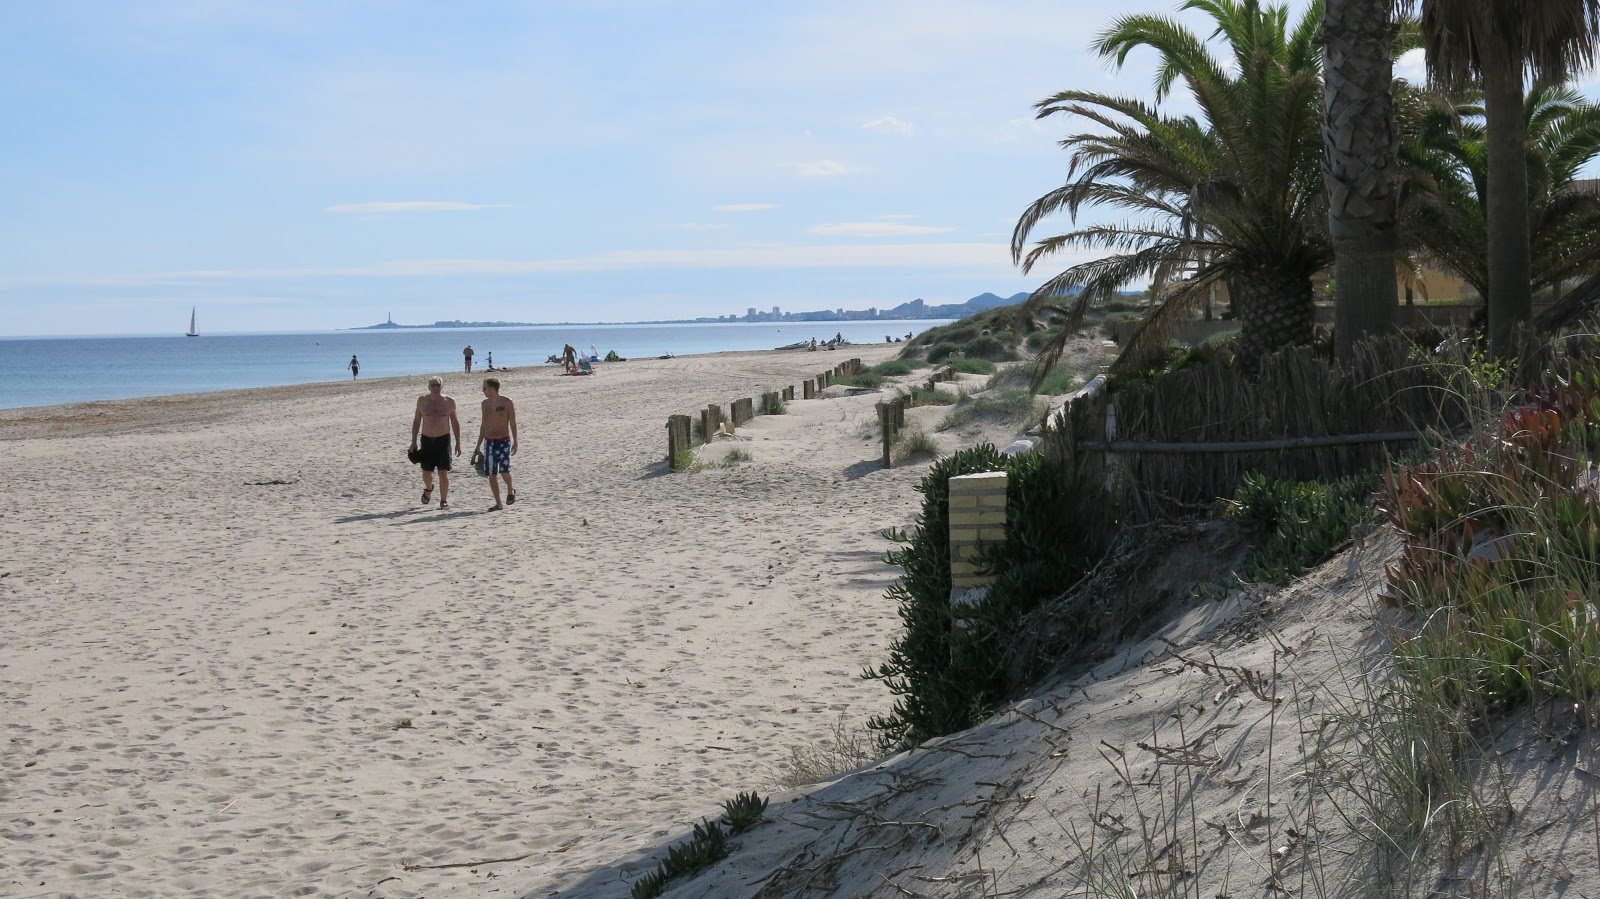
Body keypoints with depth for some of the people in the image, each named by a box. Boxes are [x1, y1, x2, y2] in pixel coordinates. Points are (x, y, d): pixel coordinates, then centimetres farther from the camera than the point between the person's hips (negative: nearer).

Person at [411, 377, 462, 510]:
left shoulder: (449, 401, 0)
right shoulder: (422, 400, 3)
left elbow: (455, 422, 7)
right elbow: (416, 421, 9)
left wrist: (458, 442, 4)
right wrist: (413, 441, 4)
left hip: (443, 440, -1)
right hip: (427, 440, 1)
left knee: (443, 473, -5)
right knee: (426, 473, 4)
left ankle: (444, 500, 6)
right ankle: (428, 488, 36)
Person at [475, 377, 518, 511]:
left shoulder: (507, 402, -5)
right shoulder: (485, 404, 10)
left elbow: (513, 423, -3)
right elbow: (483, 425, 16)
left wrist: (515, 442, -9)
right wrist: (479, 444, 15)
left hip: (504, 441, -5)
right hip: (489, 442, 5)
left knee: (504, 470, -18)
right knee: (491, 474, 0)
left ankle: (510, 490, 12)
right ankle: (499, 504, 7)